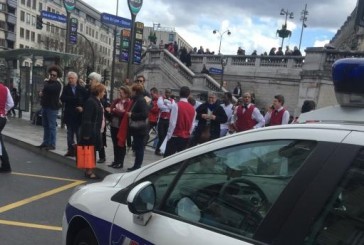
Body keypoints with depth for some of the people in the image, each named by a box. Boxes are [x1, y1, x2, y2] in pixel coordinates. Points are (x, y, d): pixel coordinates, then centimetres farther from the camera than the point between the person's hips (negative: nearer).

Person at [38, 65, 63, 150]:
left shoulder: (57, 84, -10)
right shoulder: (48, 82, 16)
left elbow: (47, 88, -26)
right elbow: (43, 91, 22)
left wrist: (46, 82, -4)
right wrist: (42, 93, -3)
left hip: (52, 108, -8)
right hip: (45, 106, 8)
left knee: (52, 126, -6)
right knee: (45, 126, 13)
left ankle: (52, 144, -3)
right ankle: (46, 142, 22)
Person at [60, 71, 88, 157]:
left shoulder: (82, 89, -1)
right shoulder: (66, 88, 4)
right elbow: (62, 98, -9)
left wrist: (82, 107, -13)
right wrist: (75, 98, -17)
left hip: (79, 114, -3)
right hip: (69, 114, 3)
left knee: (79, 133, 0)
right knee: (70, 133, 10)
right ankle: (70, 149, 19)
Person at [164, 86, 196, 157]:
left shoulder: (176, 105, -12)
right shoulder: (192, 108, 5)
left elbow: (172, 123, -15)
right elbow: (192, 126, 9)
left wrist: (168, 136, -8)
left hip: (175, 137, -6)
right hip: (186, 138, 6)